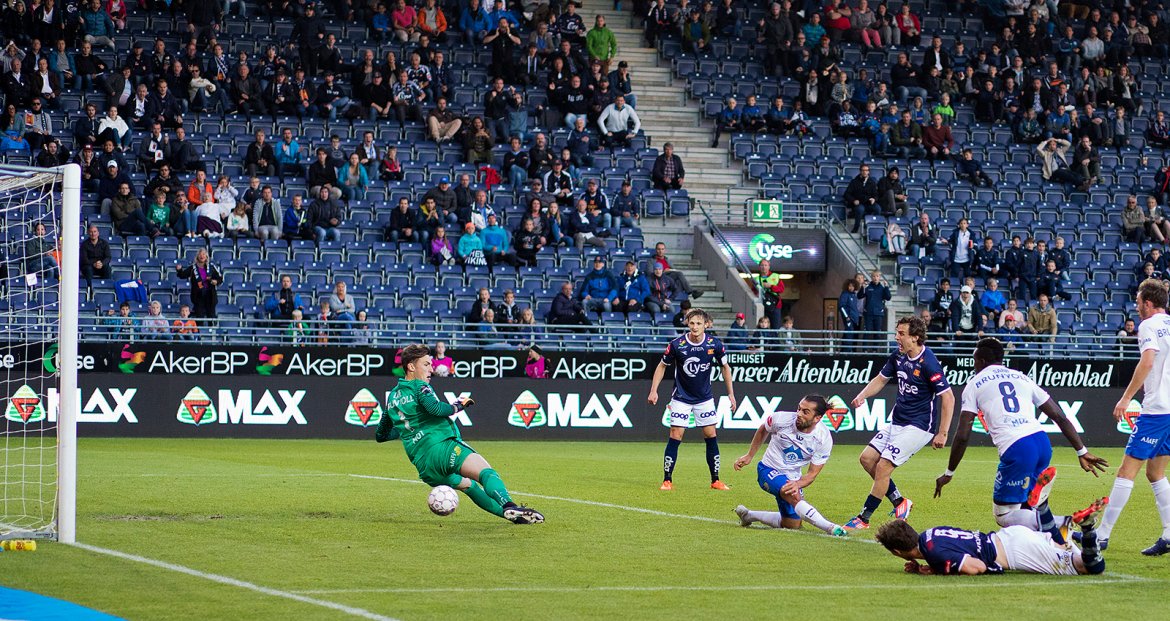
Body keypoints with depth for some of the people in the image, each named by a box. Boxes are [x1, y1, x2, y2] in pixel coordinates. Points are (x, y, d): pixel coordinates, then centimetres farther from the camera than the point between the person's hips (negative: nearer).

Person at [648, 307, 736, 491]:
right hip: (681, 398, -2)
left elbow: (725, 367, 5)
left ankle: (715, 480, 12)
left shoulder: (714, 344, -12)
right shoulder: (676, 345, -17)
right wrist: (654, 391, -7)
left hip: (704, 398, 2)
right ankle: (667, 481, 0)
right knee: (675, 436, -8)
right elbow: (662, 366, -2)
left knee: (711, 436, 2)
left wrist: (731, 393, 5)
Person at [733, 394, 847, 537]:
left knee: (793, 524, 12)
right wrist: (749, 456, 9)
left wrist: (797, 484, -34)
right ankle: (830, 528, -43)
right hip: (769, 470, -4)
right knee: (794, 496, -35)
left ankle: (748, 515, 31)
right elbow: (763, 430, 2)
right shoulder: (782, 419, -22)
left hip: (793, 478, 4)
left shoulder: (824, 439, -19)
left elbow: (812, 474, -14)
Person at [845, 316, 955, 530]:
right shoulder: (898, 356, 4)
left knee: (882, 467, -12)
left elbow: (948, 398, -20)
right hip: (897, 422, 9)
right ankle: (899, 502, 19)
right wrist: (861, 396, 0)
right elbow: (881, 379, 19)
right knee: (867, 458, 7)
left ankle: (863, 519, -3)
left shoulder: (928, 364, -21)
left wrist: (942, 434, -21)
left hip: (918, 427, -9)